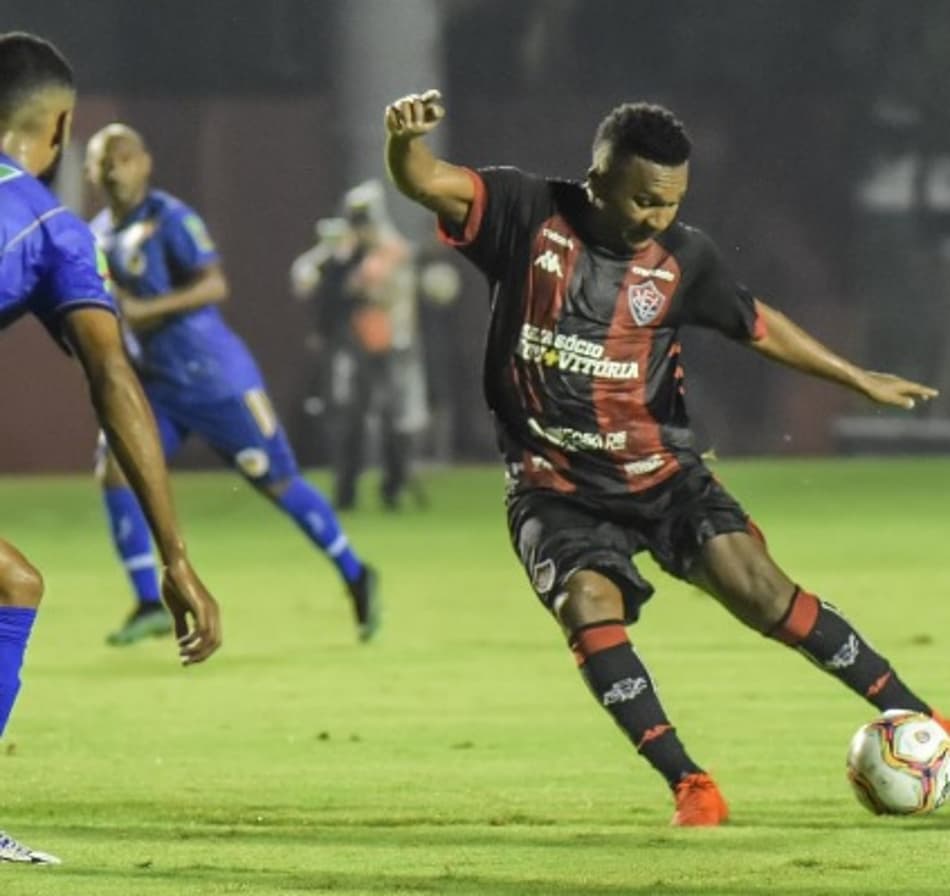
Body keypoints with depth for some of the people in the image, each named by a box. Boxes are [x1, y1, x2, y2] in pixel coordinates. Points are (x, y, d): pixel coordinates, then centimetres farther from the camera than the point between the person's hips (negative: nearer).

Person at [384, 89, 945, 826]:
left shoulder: (683, 257, -3)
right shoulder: (530, 214, -9)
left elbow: (760, 325, 13)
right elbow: (424, 182, -20)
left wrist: (859, 379, 19)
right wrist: (406, 138, -43)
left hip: (661, 472, 1)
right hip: (556, 488, -1)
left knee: (758, 587, -13)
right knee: (590, 603, -26)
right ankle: (690, 785, -23)